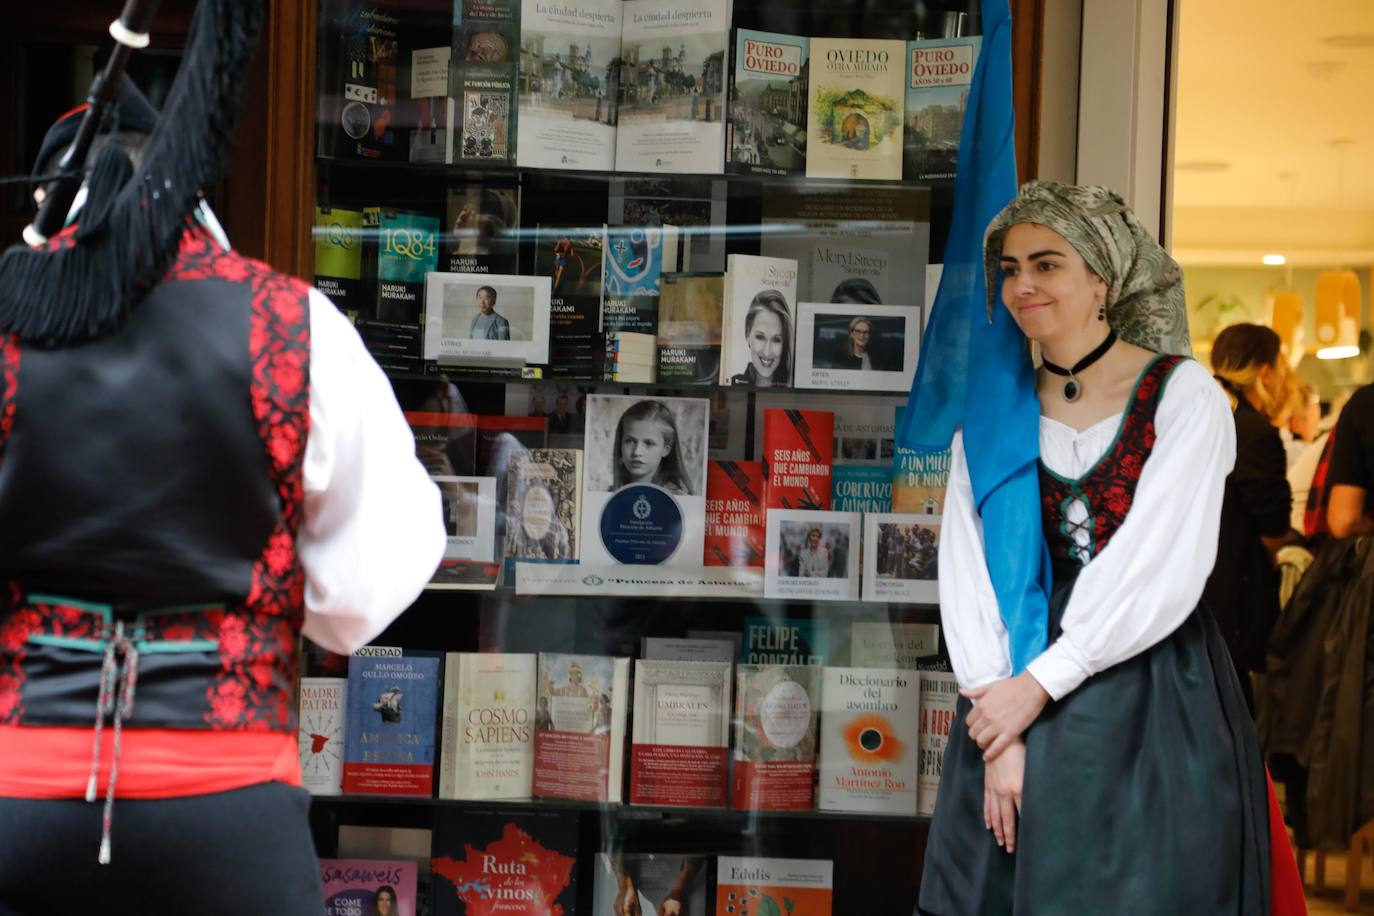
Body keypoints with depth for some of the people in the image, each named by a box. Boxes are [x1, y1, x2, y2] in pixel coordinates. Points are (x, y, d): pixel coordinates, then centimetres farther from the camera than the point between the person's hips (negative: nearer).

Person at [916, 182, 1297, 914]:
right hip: (1019, 688, 3)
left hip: (1156, 702, -3)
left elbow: (1163, 569, -13)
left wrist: (1041, 683, -13)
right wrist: (998, 717, -11)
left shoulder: (1184, 396, -5)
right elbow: (967, 572, -1)